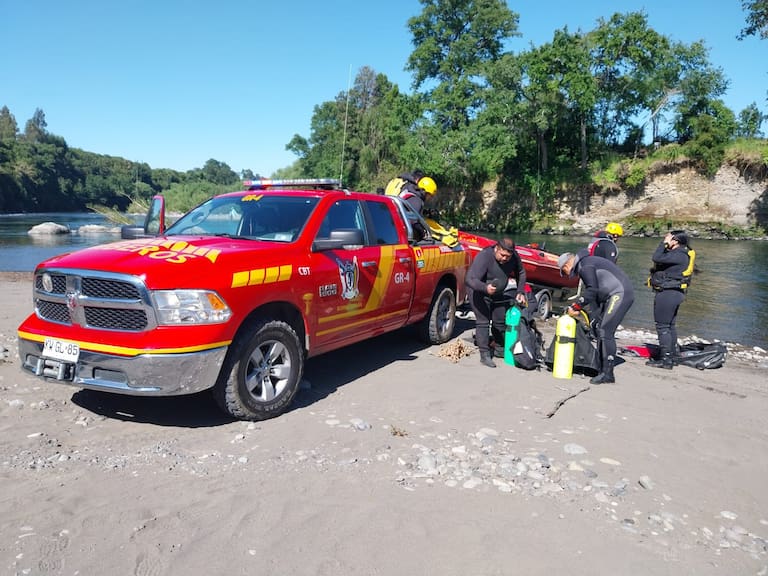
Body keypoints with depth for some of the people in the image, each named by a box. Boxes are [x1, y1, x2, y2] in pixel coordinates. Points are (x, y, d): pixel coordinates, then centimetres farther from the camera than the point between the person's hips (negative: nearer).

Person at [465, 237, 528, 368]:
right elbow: (469, 279, -39)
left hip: (498, 295, 6)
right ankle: (485, 355, -8)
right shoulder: (484, 257, -33)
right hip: (480, 294, -6)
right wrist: (485, 288, -56)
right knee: (483, 322, -14)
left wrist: (520, 292, -6)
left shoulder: (514, 257, -15)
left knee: (500, 322, 14)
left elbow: (521, 273, 6)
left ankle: (501, 348, 34)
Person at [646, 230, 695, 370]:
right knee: (670, 325, 16)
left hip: (667, 294, -11)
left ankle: (665, 360, -4)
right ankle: (671, 356, 25)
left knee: (662, 326, -6)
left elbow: (656, 258, -25)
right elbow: (659, 258, 16)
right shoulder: (680, 254, 14)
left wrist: (664, 242, -16)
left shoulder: (679, 255, -18)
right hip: (674, 293, 11)